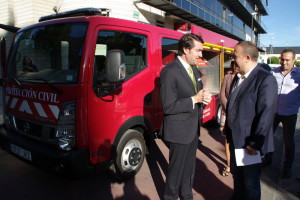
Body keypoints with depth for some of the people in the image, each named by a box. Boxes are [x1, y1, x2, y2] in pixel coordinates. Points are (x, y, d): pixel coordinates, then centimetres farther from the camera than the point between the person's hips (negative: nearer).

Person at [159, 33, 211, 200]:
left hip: (193, 129, 8)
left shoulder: (195, 70, 8)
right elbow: (168, 107, -24)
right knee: (176, 169, 9)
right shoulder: (170, 72, -19)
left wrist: (204, 97, -6)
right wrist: (194, 99, -20)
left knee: (190, 167, 22)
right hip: (179, 131, -8)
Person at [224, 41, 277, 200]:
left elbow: (266, 114, -20)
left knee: (251, 183, 12)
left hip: (250, 143, -7)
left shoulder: (266, 79, -17)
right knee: (237, 175, 24)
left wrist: (255, 144, -18)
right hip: (235, 139, 7)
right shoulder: (238, 77, 8)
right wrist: (227, 130, 12)